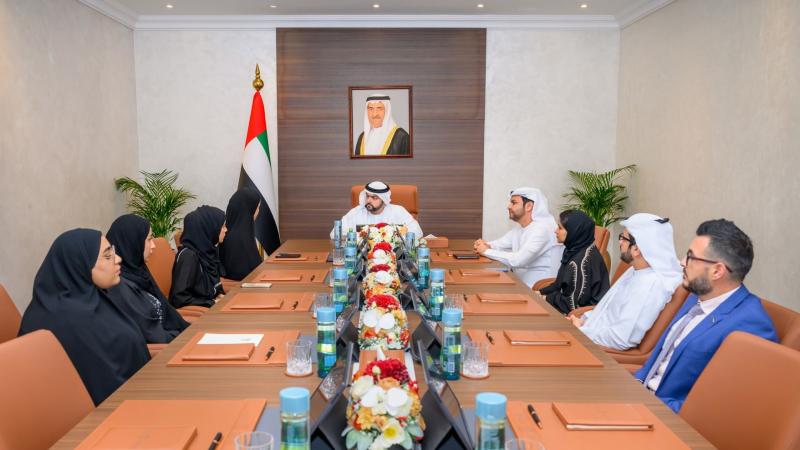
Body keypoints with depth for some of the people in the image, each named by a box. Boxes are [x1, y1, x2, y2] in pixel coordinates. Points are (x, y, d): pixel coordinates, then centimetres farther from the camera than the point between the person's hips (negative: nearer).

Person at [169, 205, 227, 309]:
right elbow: (179, 298, -19)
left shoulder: (208, 249, 5)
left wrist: (220, 294, 3)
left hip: (211, 304, 8)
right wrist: (212, 303, -15)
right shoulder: (188, 255, -18)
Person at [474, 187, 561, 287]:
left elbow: (518, 260, -27)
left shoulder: (542, 229, -19)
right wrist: (485, 245, -11)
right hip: (520, 284, 7)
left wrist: (487, 251, -18)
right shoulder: (518, 230, 11)